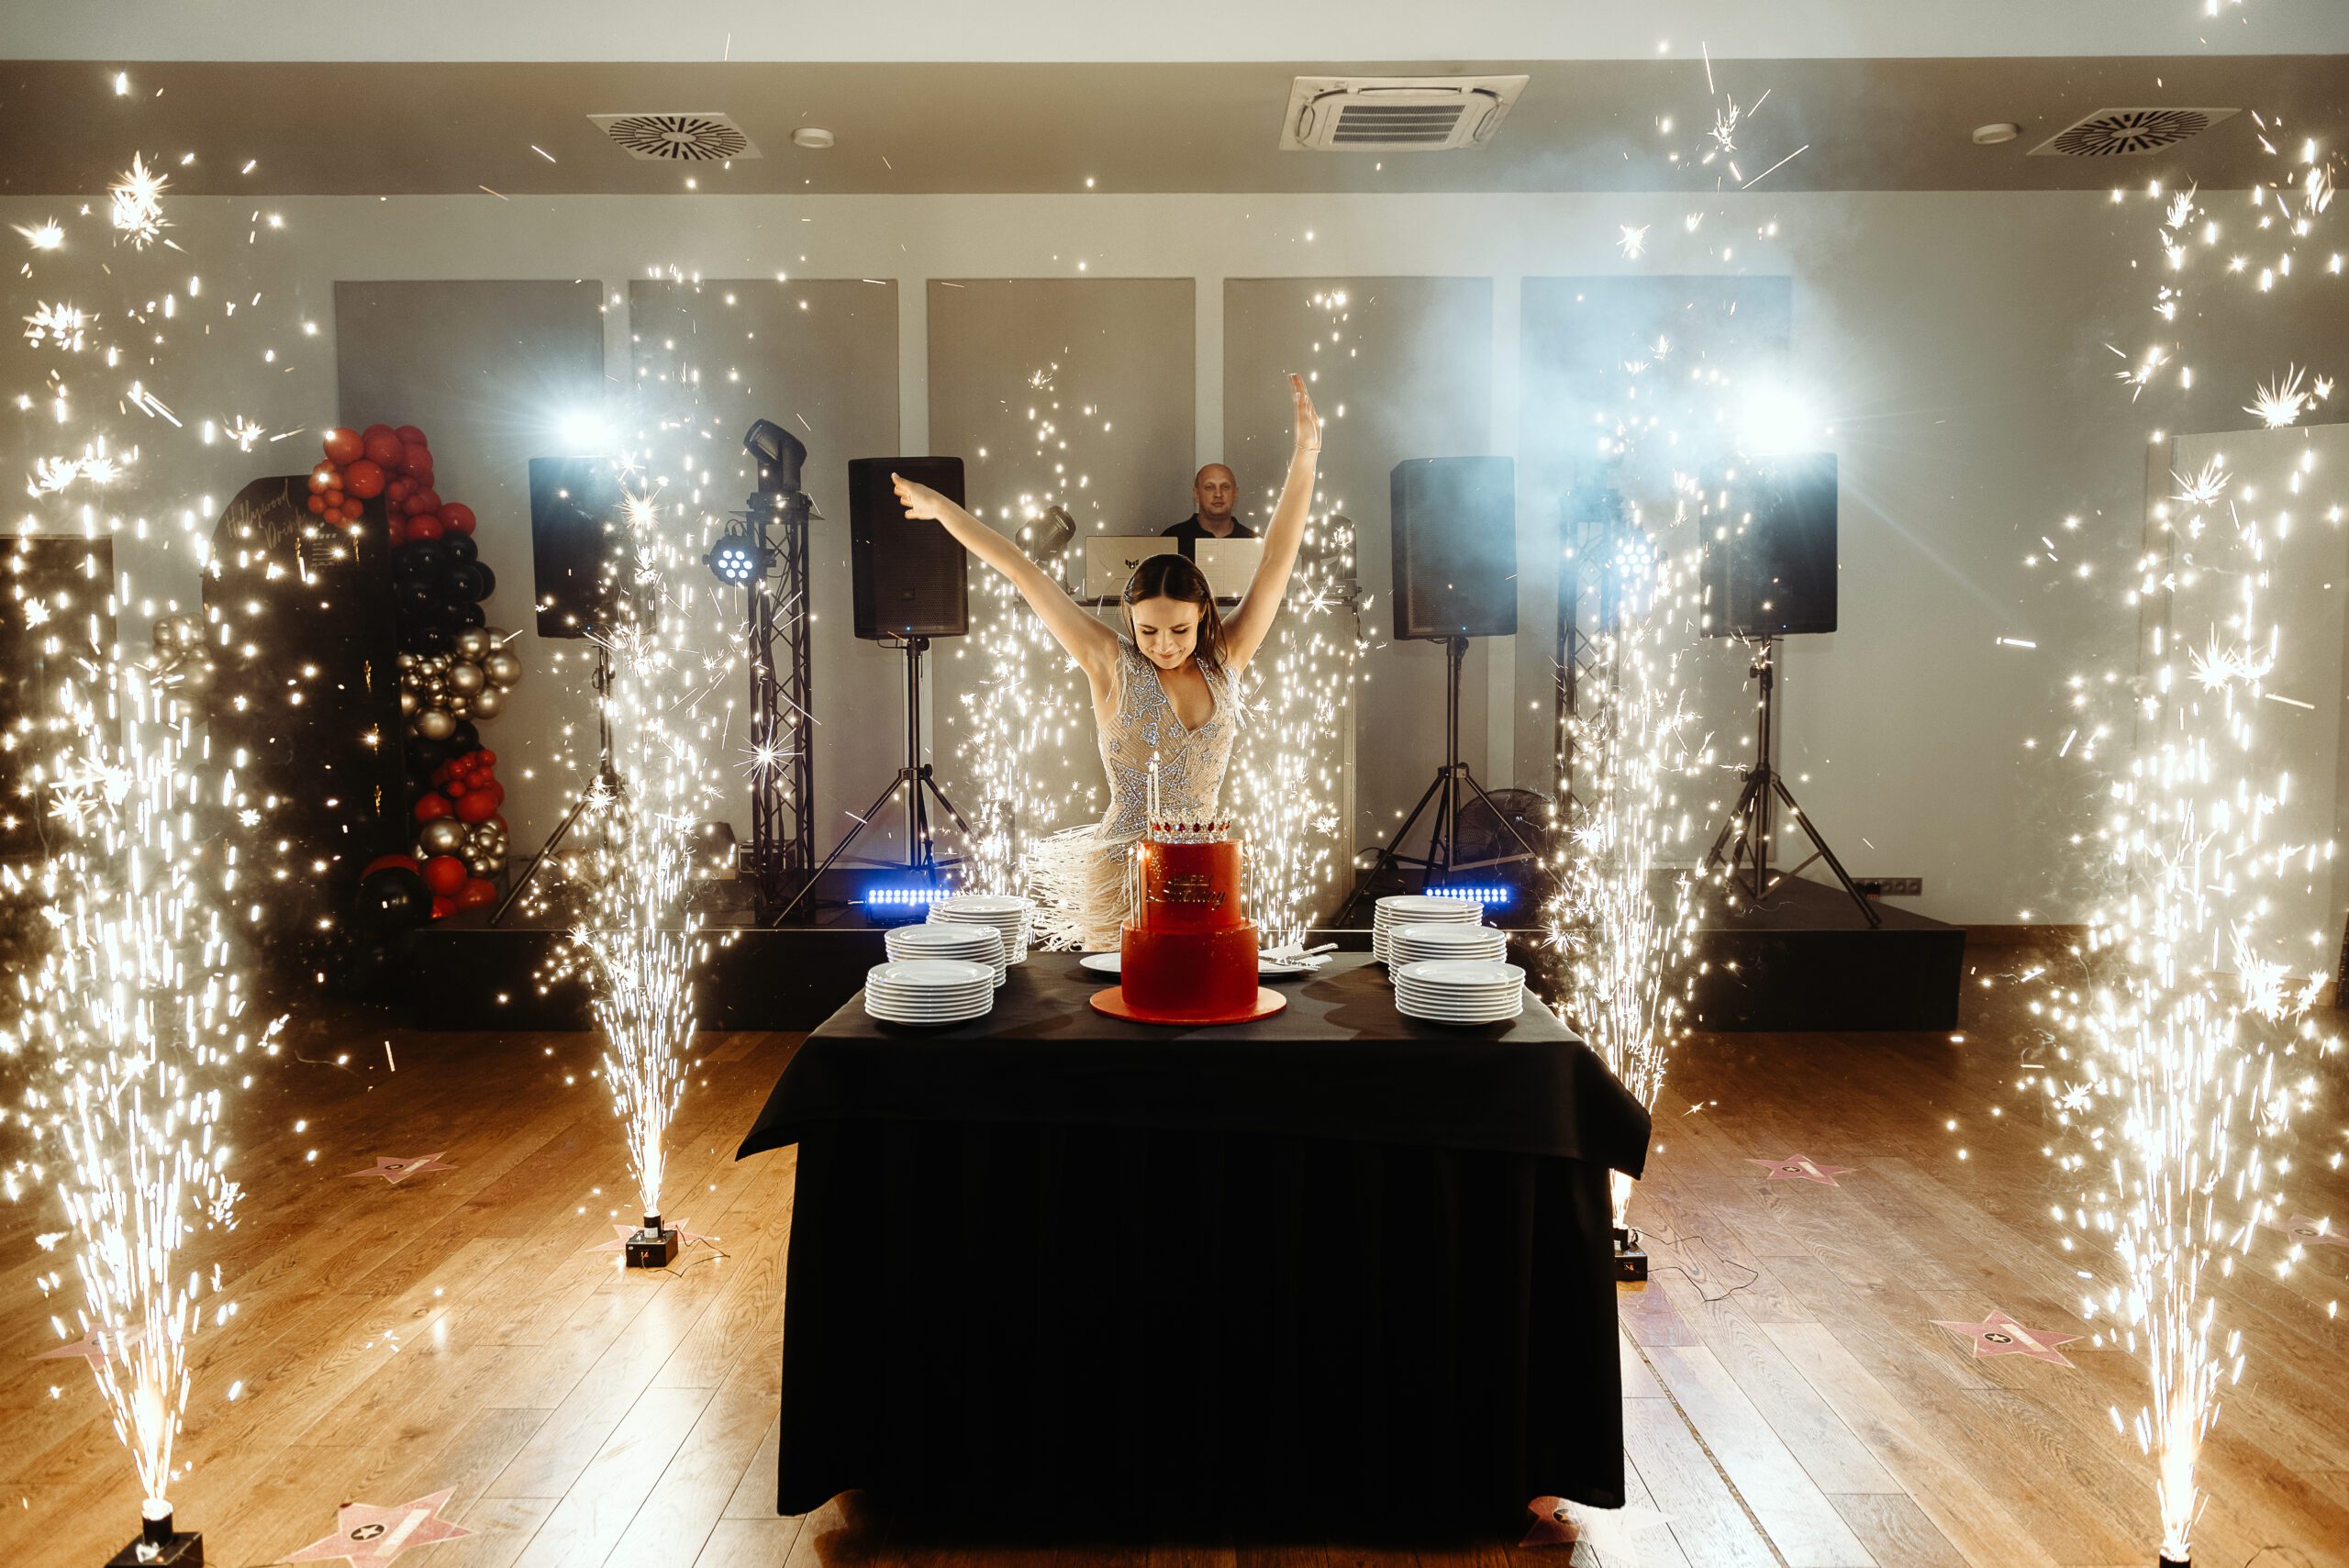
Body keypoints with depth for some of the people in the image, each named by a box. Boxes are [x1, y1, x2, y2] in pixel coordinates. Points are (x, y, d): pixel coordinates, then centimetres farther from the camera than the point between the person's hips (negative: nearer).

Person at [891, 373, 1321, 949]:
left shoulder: (1224, 662, 1)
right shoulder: (1112, 665, -5)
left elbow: (1277, 561, -1)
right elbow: (1023, 573, -3)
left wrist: (1305, 455, -6)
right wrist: (941, 507, 5)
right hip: (1121, 876, -2)